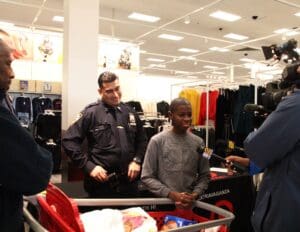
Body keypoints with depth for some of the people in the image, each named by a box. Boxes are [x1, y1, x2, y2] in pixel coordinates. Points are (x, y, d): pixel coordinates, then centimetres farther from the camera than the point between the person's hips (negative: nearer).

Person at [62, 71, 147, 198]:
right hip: (101, 184, -4)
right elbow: (69, 140, -9)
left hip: (129, 182, 5)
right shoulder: (91, 113, -7)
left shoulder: (130, 112, 8)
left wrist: (137, 160, 0)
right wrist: (89, 166, -15)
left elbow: (142, 140, 17)